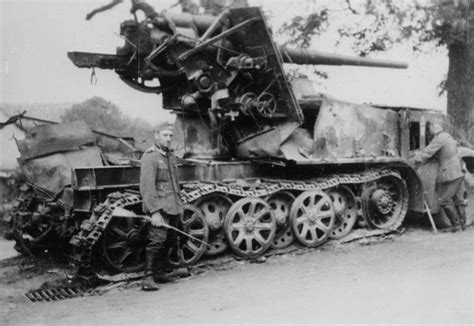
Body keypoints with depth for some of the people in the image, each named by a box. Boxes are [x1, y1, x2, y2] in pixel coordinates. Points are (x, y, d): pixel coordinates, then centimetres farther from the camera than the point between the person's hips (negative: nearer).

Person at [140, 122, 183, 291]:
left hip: (172, 207, 8)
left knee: (166, 241, 13)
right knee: (156, 241, -14)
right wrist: (154, 212, -23)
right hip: (159, 207, -8)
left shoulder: (170, 155, 16)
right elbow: (147, 187, -18)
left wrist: (179, 205, 20)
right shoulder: (150, 157, -11)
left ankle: (159, 272, 24)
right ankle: (148, 278, -11)